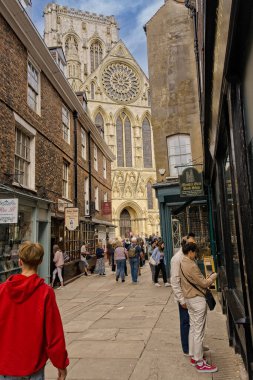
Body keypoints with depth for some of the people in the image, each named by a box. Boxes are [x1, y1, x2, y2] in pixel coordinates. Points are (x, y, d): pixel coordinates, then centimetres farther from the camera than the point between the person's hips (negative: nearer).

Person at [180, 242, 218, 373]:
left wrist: (206, 279, 12)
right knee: (199, 331, 1)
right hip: (197, 300, -9)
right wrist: (213, 276, -1)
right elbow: (204, 283, -17)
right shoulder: (191, 266, -24)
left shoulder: (182, 264, 6)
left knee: (193, 328, 18)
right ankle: (199, 363, 12)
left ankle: (193, 356, 29)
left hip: (189, 298, 9)